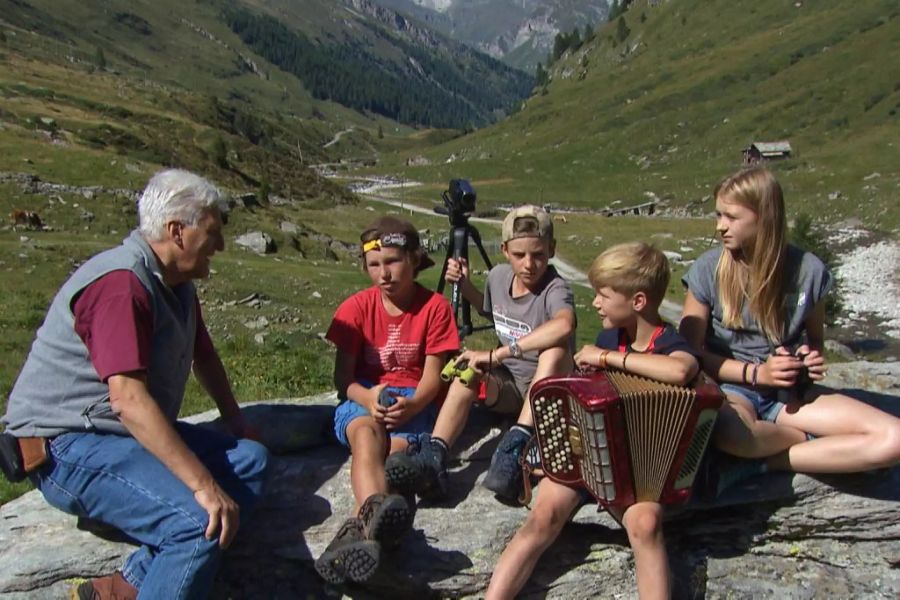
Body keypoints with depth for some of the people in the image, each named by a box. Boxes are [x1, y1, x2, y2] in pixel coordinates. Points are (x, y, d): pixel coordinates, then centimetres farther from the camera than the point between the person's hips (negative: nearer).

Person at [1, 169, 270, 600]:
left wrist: (235, 422, 17)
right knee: (199, 522, -28)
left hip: (134, 434, 10)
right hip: (66, 446, -10)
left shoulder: (177, 283, 9)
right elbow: (130, 401, -31)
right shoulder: (121, 284, -22)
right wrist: (204, 485, -32)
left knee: (250, 459, -4)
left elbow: (203, 358, 23)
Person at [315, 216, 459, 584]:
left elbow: (433, 374, -5)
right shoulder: (357, 307, -1)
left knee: (398, 445, -34)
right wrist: (368, 398, -26)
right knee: (366, 433, -35)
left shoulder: (435, 307, -4)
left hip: (413, 400, 0)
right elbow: (343, 376, -3)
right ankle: (376, 510, -62)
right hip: (363, 398, 0)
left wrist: (412, 404, -26)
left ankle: (360, 528, -53)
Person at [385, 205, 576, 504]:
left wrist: (497, 355, -46)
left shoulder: (555, 288, -22)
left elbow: (564, 325, -47)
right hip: (508, 384, 5)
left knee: (556, 351, -36)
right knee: (469, 371, -25)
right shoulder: (498, 276, -2)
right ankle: (433, 457, -39)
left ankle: (515, 447, -45)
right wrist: (465, 286, 4)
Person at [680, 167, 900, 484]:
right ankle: (814, 441, -8)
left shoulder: (808, 270, -2)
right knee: (727, 431, -40)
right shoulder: (708, 270, -8)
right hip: (733, 387, -2)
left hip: (789, 392, 3)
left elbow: (815, 337, 15)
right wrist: (756, 372, -15)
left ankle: (762, 461, -15)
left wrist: (813, 358, -8)